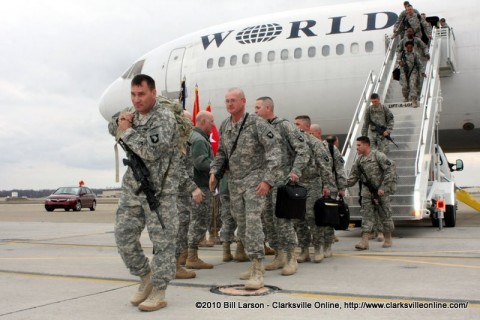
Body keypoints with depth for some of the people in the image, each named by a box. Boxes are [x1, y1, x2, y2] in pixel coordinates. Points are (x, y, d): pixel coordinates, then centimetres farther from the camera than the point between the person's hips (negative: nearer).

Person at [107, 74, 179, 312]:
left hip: (159, 190, -7)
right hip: (132, 187, 7)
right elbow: (112, 128, 28)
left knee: (162, 240, -2)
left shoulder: (165, 118, -13)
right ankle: (146, 276, 27)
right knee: (123, 236, 8)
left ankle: (158, 292, 7)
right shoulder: (132, 113, 10)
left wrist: (127, 131, -13)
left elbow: (150, 151, -25)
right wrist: (119, 120, 5)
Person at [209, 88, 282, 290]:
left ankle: (257, 271, -13)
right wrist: (214, 171, 5)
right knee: (241, 226, 10)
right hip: (234, 182, 7)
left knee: (253, 222, -16)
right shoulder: (224, 126, 7)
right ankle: (254, 262, 25)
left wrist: (268, 180, -22)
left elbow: (274, 152, -15)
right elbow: (221, 152, 20)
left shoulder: (257, 124, -12)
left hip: (254, 180, -6)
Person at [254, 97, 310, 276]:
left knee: (282, 219, -11)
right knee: (268, 219, 7)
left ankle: (290, 258, -4)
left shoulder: (285, 126, -3)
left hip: (282, 179, -7)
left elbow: (303, 150, -7)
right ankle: (280, 256, 17)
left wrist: (296, 171, -18)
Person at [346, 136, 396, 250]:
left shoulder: (378, 156, -10)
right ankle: (364, 241, -5)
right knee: (367, 215, -1)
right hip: (367, 191, 5)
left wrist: (384, 188, -16)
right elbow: (353, 176, 12)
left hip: (381, 191, -4)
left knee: (385, 214, 6)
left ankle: (388, 239, 22)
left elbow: (390, 170, -12)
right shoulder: (359, 160, 8)